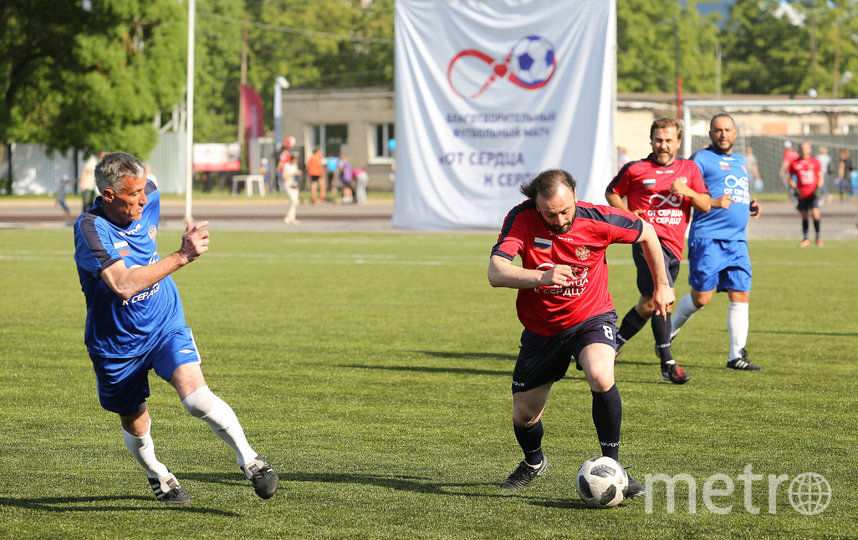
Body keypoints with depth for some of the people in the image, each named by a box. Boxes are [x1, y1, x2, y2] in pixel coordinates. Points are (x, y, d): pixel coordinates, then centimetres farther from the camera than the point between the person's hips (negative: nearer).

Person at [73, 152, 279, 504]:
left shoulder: (148, 198, -8)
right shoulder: (90, 229, -27)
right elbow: (124, 285, -41)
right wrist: (182, 257, -42)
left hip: (166, 328, 2)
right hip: (118, 344, -2)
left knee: (196, 396, -23)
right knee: (136, 428, 13)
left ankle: (250, 461, -10)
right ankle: (156, 474, 45)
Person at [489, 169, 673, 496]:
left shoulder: (596, 220, -19)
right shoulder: (521, 218, -19)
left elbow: (646, 233, 1)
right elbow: (496, 273, -29)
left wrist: (662, 285, 9)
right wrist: (542, 276, -45)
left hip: (591, 317, -2)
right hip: (541, 330, 2)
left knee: (601, 378, -34)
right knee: (523, 416, 9)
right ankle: (533, 463, 45)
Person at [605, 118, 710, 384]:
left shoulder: (689, 169, 13)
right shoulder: (634, 169, 3)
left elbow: (706, 205, 9)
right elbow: (611, 193, 15)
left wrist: (688, 192, -11)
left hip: (674, 245, 5)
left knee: (650, 302, 8)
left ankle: (616, 340, 26)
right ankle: (667, 362, -16)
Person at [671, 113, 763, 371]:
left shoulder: (740, 161, 22)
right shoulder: (701, 159, -2)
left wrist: (750, 205, 13)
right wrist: (713, 202, -22)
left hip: (737, 240, 6)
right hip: (707, 237, -6)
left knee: (741, 296, -2)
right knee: (701, 297, -7)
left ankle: (737, 355, 0)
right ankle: (670, 329, 20)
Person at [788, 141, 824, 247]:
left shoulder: (814, 162, 3)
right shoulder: (795, 163, 5)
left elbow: (820, 176, 8)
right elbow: (791, 178, 12)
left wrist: (818, 187, -8)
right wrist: (794, 188, -5)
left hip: (813, 194, -1)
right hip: (802, 194, 1)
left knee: (815, 214, -13)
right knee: (804, 217, 4)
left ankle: (818, 237, 0)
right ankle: (805, 239, 15)